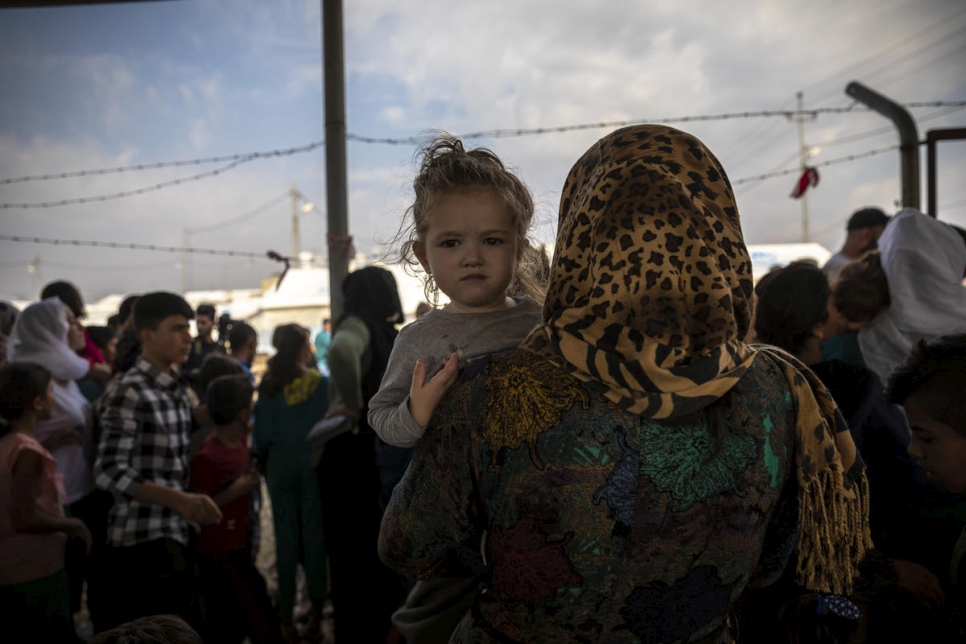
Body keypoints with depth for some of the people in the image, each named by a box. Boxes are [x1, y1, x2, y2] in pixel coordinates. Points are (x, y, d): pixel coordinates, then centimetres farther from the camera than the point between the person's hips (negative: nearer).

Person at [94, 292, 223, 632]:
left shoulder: (178, 390, 13)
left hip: (175, 537, 8)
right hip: (143, 543, -8)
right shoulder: (128, 392, -12)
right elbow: (110, 471, -18)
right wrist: (180, 500, -25)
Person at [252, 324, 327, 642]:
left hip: (280, 465, 2)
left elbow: (262, 432, -4)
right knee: (314, 534, 9)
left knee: (285, 537, 9)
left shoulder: (268, 385, -3)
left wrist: (262, 460, 12)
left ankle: (286, 616, 15)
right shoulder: (320, 383, -9)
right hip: (313, 464, -2)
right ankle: (316, 609, 18)